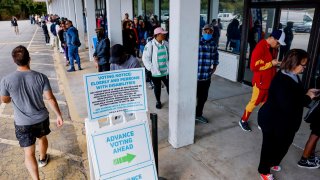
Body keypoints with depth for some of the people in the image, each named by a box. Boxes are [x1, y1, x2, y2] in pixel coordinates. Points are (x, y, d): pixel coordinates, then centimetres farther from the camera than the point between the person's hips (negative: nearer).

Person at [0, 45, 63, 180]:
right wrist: (59, 115, -1)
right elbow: (50, 98, -13)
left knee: (29, 153, 8)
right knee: (42, 138, 31)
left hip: (22, 123, -2)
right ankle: (43, 159, 56)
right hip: (41, 118, 2)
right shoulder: (41, 77, -18)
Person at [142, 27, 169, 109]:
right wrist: (150, 68, -15)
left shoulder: (166, 43, 1)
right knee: (157, 87, 14)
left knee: (169, 86, 8)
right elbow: (145, 58, -12)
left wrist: (170, 65, 5)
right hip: (155, 72, -3)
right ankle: (158, 101, 35)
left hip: (166, 71, 3)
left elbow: (170, 55, 11)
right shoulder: (150, 44, -13)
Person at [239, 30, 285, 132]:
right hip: (260, 82, -8)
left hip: (269, 81, 8)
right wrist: (271, 64, -19)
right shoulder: (260, 47, -19)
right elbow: (254, 66, -23)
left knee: (266, 103, 14)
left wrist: (275, 64, 7)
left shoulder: (271, 48, 8)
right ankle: (243, 120, 23)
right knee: (254, 102, 5)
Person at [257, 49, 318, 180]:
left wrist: (307, 93, -2)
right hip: (274, 122, -10)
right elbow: (288, 105, -34)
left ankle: (273, 162, 51)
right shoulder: (281, 80, -29)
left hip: (286, 122, 10)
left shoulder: (294, 76, 2)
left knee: (283, 145, 25)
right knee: (270, 146, 10)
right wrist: (307, 97, -21)